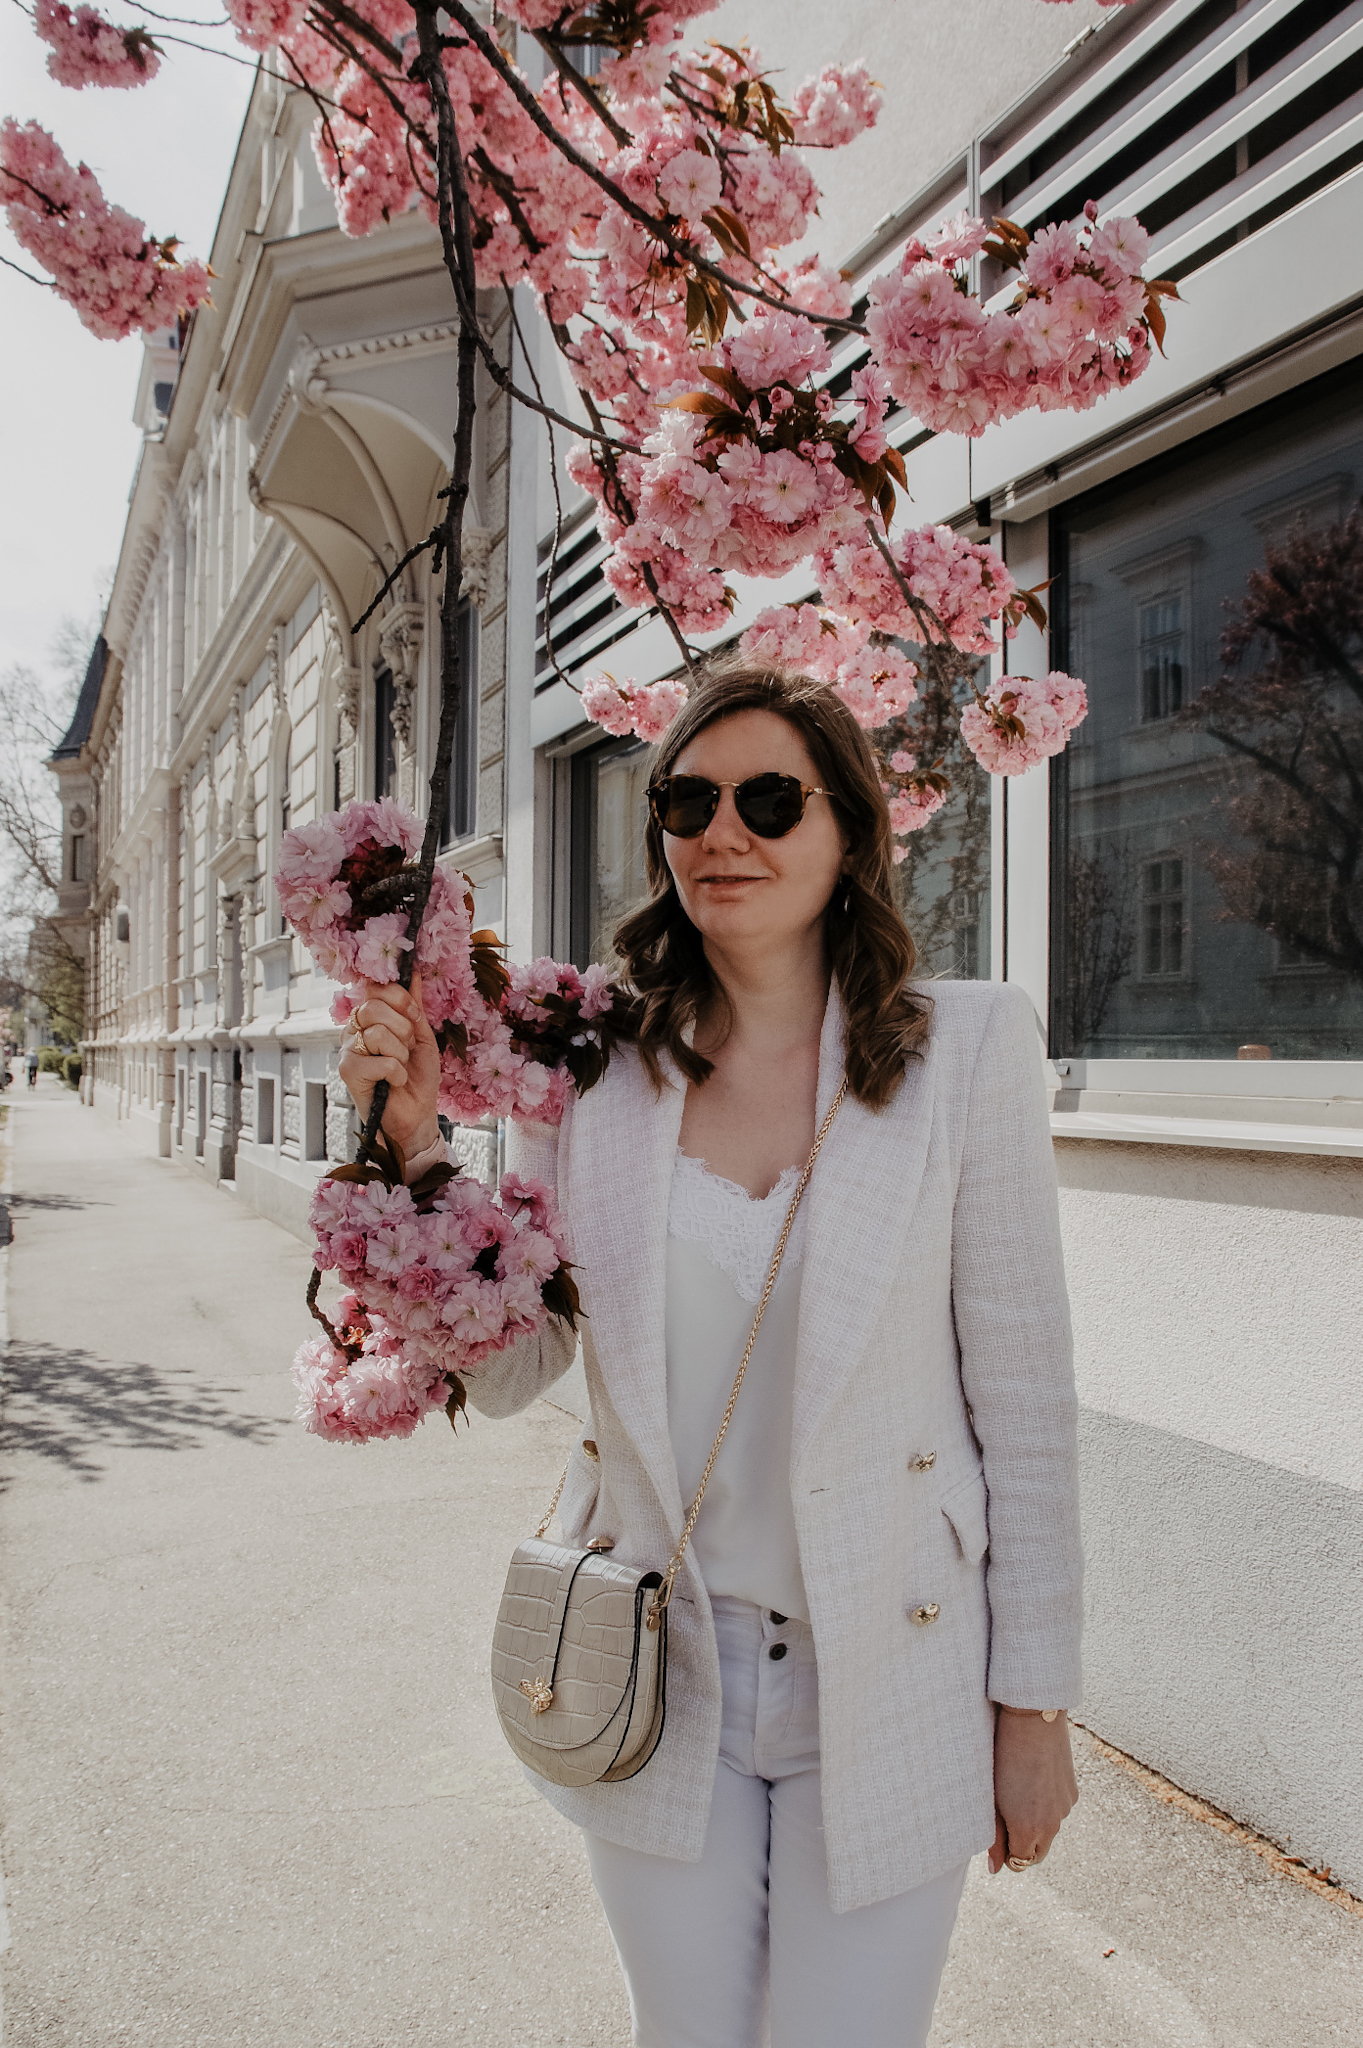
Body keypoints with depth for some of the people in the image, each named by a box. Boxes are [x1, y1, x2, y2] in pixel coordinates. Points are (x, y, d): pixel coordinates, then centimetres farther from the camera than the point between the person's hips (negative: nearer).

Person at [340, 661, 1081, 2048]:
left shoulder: (965, 1049, -11)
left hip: (887, 1675, -2)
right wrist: (415, 1140, -14)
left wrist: (1035, 1701, -2)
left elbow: (1024, 1396, -7)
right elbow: (501, 1372, -2)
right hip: (656, 1673, 3)